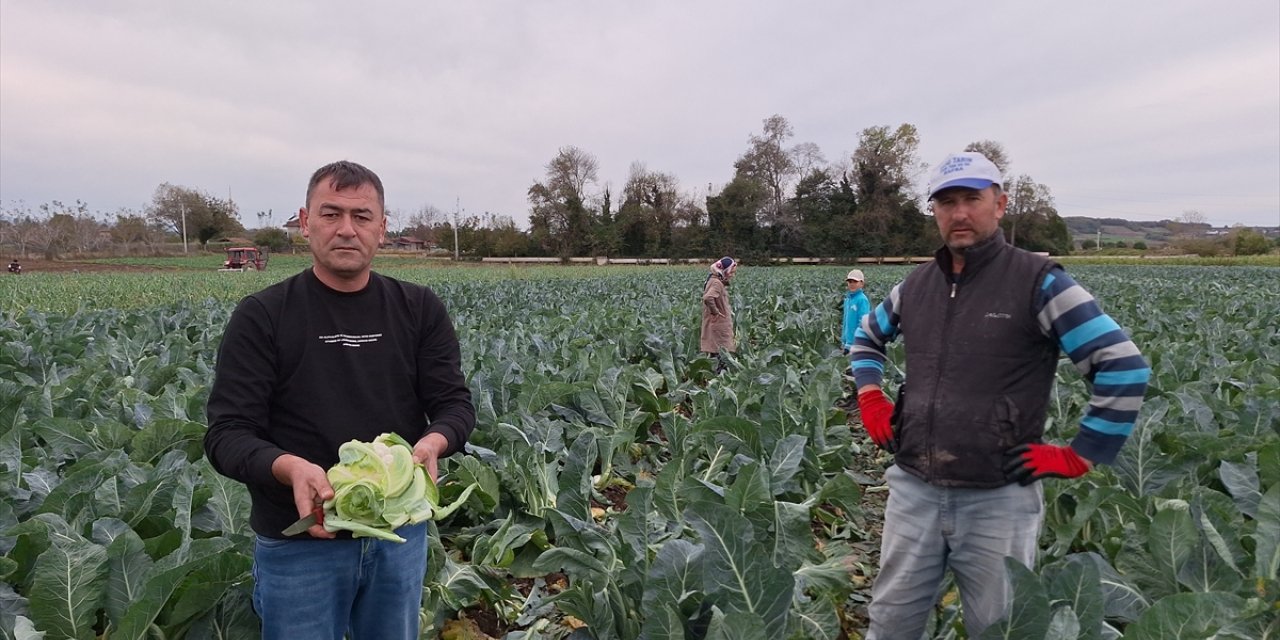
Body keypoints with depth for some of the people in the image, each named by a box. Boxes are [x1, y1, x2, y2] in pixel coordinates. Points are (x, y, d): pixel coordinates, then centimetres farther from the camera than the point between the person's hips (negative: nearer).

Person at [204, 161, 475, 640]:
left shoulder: (420, 309, 0)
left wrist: (433, 441, -26)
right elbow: (228, 434, -11)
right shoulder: (261, 317, -8)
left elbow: (454, 402, -3)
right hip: (299, 541, -2)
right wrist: (289, 468, -31)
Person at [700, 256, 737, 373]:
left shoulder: (719, 281, 13)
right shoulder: (716, 282, -18)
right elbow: (708, 298, -36)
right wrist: (715, 312, -23)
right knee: (721, 355, -8)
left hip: (721, 324, 10)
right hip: (718, 325, -10)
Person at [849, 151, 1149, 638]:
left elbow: (1124, 369, -10)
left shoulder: (1039, 282, -9)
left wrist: (1077, 457, -10)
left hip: (998, 499, -4)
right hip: (913, 490, 4)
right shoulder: (917, 284, 7)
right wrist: (870, 400, 11)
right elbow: (867, 336, 25)